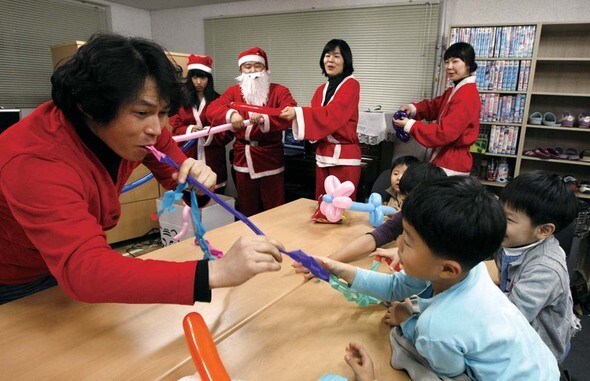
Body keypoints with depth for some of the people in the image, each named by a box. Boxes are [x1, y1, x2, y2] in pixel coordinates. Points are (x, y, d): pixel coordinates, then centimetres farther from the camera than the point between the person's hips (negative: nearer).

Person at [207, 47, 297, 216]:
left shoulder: (279, 91, -2)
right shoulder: (233, 91, 7)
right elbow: (212, 110, -7)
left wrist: (265, 118, -37)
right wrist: (231, 114, -29)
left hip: (270, 158, -3)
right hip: (243, 158, 3)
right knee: (247, 210, 16)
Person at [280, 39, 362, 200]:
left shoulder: (351, 85, -7)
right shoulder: (321, 90, 14)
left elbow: (332, 114, -22)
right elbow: (317, 116, 7)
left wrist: (298, 113, -28)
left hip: (344, 156, -6)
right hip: (322, 154, 7)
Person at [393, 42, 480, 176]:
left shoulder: (467, 96, -20)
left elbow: (445, 133, -25)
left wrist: (410, 125, -20)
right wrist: (413, 109, -5)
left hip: (451, 165, -10)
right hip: (443, 159, 10)